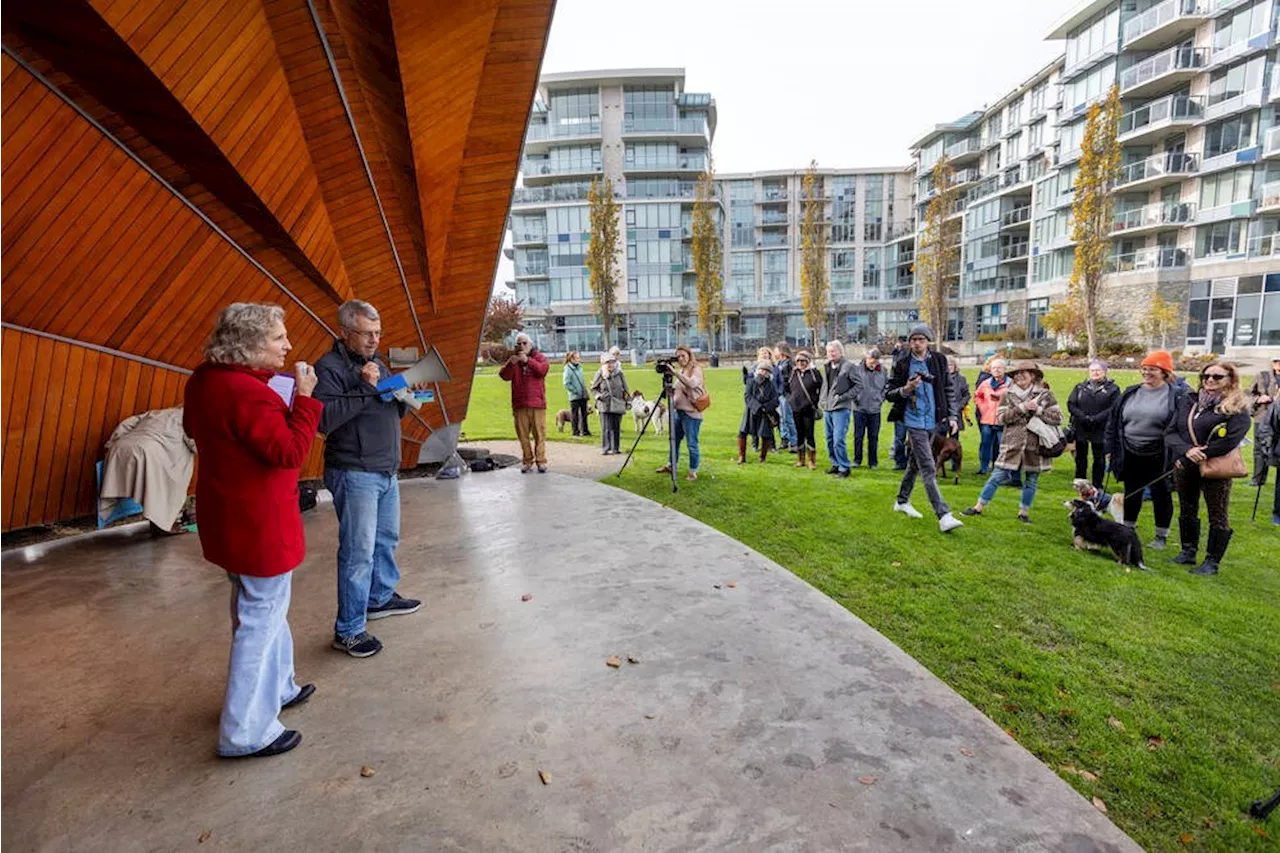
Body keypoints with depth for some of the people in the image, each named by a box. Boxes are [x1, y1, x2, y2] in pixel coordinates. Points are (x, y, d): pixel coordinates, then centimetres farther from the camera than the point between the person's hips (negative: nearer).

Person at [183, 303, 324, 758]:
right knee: (261, 618, 2)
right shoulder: (248, 393, -27)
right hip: (259, 522, -10)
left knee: (260, 607, 23)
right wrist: (304, 397, -22)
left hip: (229, 516, 10)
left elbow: (193, 426, 22)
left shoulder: (204, 380, 5)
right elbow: (290, 452, -27)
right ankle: (246, 732, 15)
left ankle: (277, 687, 41)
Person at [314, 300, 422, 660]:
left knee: (386, 539, 20)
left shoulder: (377, 362, 14)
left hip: (386, 471, 9)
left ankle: (380, 598, 38)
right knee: (358, 551, -5)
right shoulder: (329, 367, -11)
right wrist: (362, 387, -25)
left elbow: (392, 413, 20)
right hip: (354, 474, -9)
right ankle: (348, 630, 7)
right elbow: (324, 419, -23)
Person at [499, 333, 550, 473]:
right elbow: (504, 376, 0)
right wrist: (511, 364, -18)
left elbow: (543, 369, -14)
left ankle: (541, 461, 2)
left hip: (537, 403, -2)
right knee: (523, 434, 4)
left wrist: (528, 360, -24)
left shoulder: (539, 357, 7)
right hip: (519, 404, 3)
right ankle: (527, 461, 12)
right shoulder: (512, 359, 13)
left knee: (539, 434, -3)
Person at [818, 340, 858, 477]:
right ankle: (835, 464, 24)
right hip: (827, 408, 7)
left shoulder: (848, 366, -7)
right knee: (830, 439, 12)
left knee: (839, 440, -11)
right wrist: (821, 401, 14)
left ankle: (844, 467, 1)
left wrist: (845, 396, -14)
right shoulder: (826, 367, 14)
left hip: (841, 408, -7)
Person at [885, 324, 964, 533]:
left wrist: (952, 415, 8)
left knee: (915, 463, 18)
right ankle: (944, 516, -12)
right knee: (929, 470, -10)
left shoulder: (939, 361, 5)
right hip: (914, 422, -5)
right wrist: (906, 389, -22)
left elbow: (947, 390, 12)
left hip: (933, 421, 5)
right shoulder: (901, 364, -6)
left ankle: (902, 501, 34)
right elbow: (888, 393, -4)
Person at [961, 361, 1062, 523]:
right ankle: (978, 507, 9)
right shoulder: (1008, 394, 4)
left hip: (1035, 446, 0)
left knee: (1031, 480, 10)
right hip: (1012, 444, 0)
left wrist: (1038, 410, -14)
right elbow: (1001, 417, -5)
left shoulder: (1045, 395, 2)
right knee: (998, 476, 1)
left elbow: (1058, 417, -2)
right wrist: (1021, 408, -15)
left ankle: (1024, 512, 24)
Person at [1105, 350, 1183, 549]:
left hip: (1158, 458, -4)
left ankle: (1161, 537, 22)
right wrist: (1110, 448, 6)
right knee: (1131, 494, 14)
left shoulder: (1175, 395, -7)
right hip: (1130, 456, 4)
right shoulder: (1130, 393, 6)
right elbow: (1114, 422, 9)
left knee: (1161, 496, 9)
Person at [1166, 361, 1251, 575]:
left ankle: (1212, 561, 12)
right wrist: (1187, 451, -16)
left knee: (1218, 515, 4)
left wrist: (1202, 455, -16)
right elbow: (1170, 432, 1)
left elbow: (1232, 439, -17)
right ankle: (1188, 552, 27)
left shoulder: (1237, 406, -5)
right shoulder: (1187, 401, 7)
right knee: (1187, 511, 14)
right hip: (1184, 467, 5)